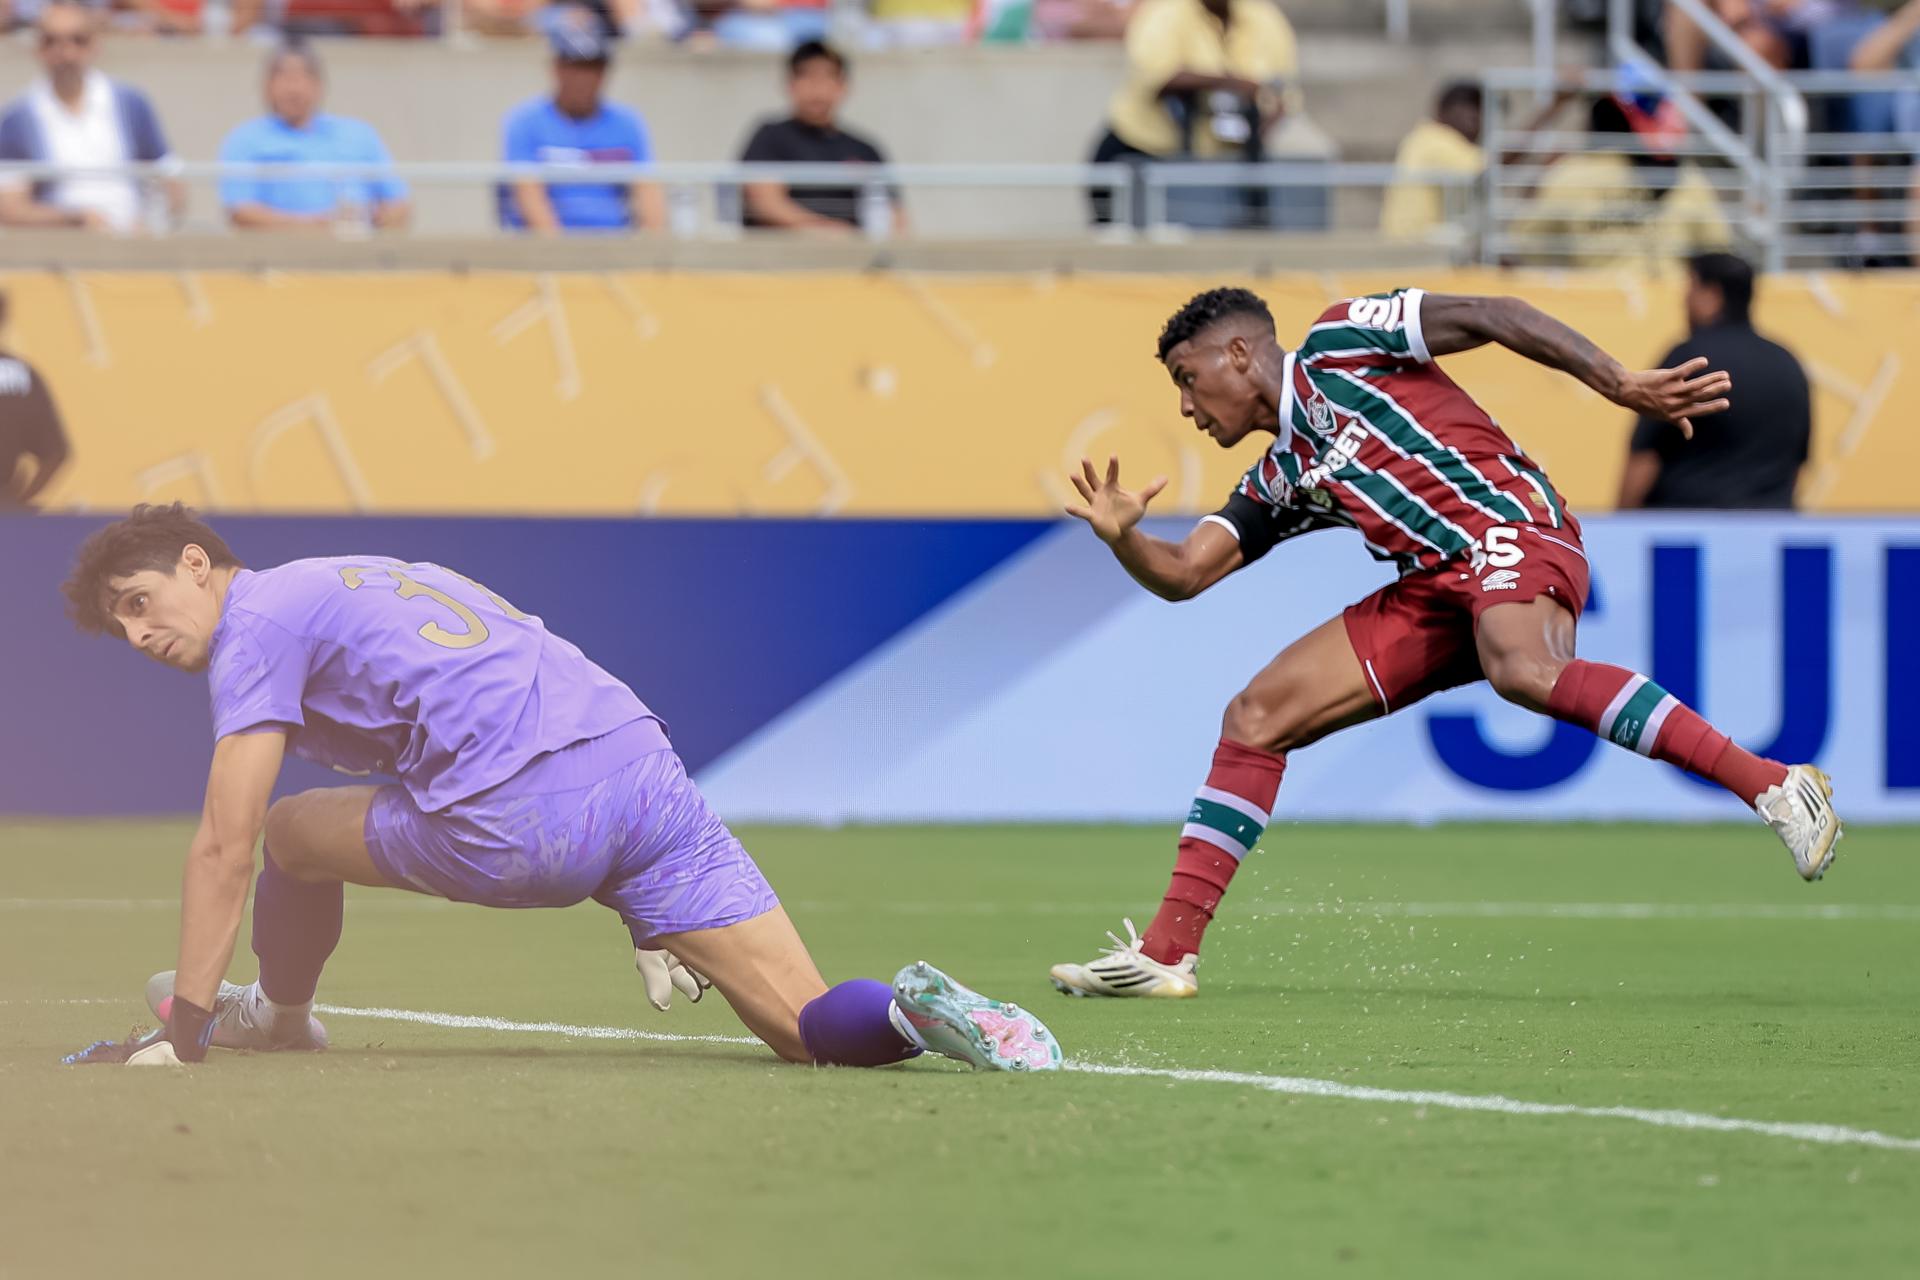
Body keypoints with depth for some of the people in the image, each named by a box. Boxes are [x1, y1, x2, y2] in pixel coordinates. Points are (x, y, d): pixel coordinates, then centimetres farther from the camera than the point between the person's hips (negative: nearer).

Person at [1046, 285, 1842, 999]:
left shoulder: (1337, 345, 4)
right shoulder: (1280, 483, 24)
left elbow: (1491, 317, -3)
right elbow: (1182, 574, 20)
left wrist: (1620, 386, -13)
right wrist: (1121, 537, -3)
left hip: (1509, 530, -8)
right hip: (1434, 588, 8)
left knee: (1524, 670, -40)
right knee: (1254, 717, 2)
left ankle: (1774, 787, -43)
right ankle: (1165, 952, 2)